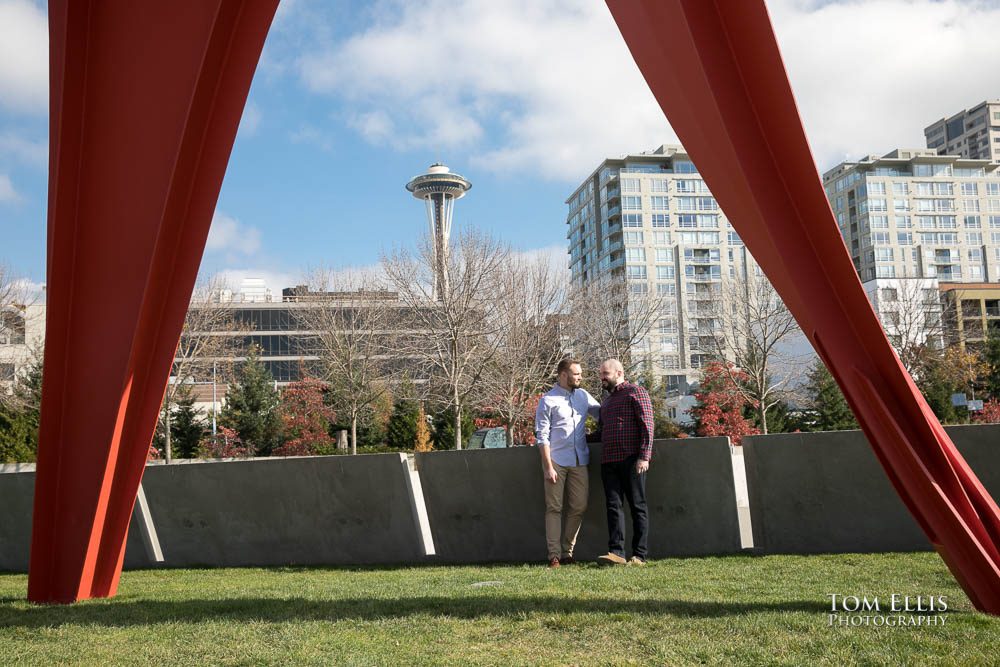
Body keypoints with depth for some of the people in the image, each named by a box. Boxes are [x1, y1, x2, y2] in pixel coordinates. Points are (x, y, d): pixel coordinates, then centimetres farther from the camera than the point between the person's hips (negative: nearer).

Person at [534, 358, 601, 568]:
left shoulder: (583, 396, 12)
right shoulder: (548, 400, -3)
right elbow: (542, 436, -6)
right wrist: (548, 466, -12)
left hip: (579, 461, 5)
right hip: (557, 461, -5)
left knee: (579, 507, 5)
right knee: (554, 508, -1)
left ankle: (567, 552, 16)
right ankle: (554, 555, 3)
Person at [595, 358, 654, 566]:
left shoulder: (635, 392, 0)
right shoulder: (606, 401, 25)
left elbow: (647, 425, -9)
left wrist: (644, 456, -16)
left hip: (631, 460, -7)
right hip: (608, 461, 7)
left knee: (638, 507, -2)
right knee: (614, 506, -3)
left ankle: (639, 555, -1)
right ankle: (616, 552, -8)